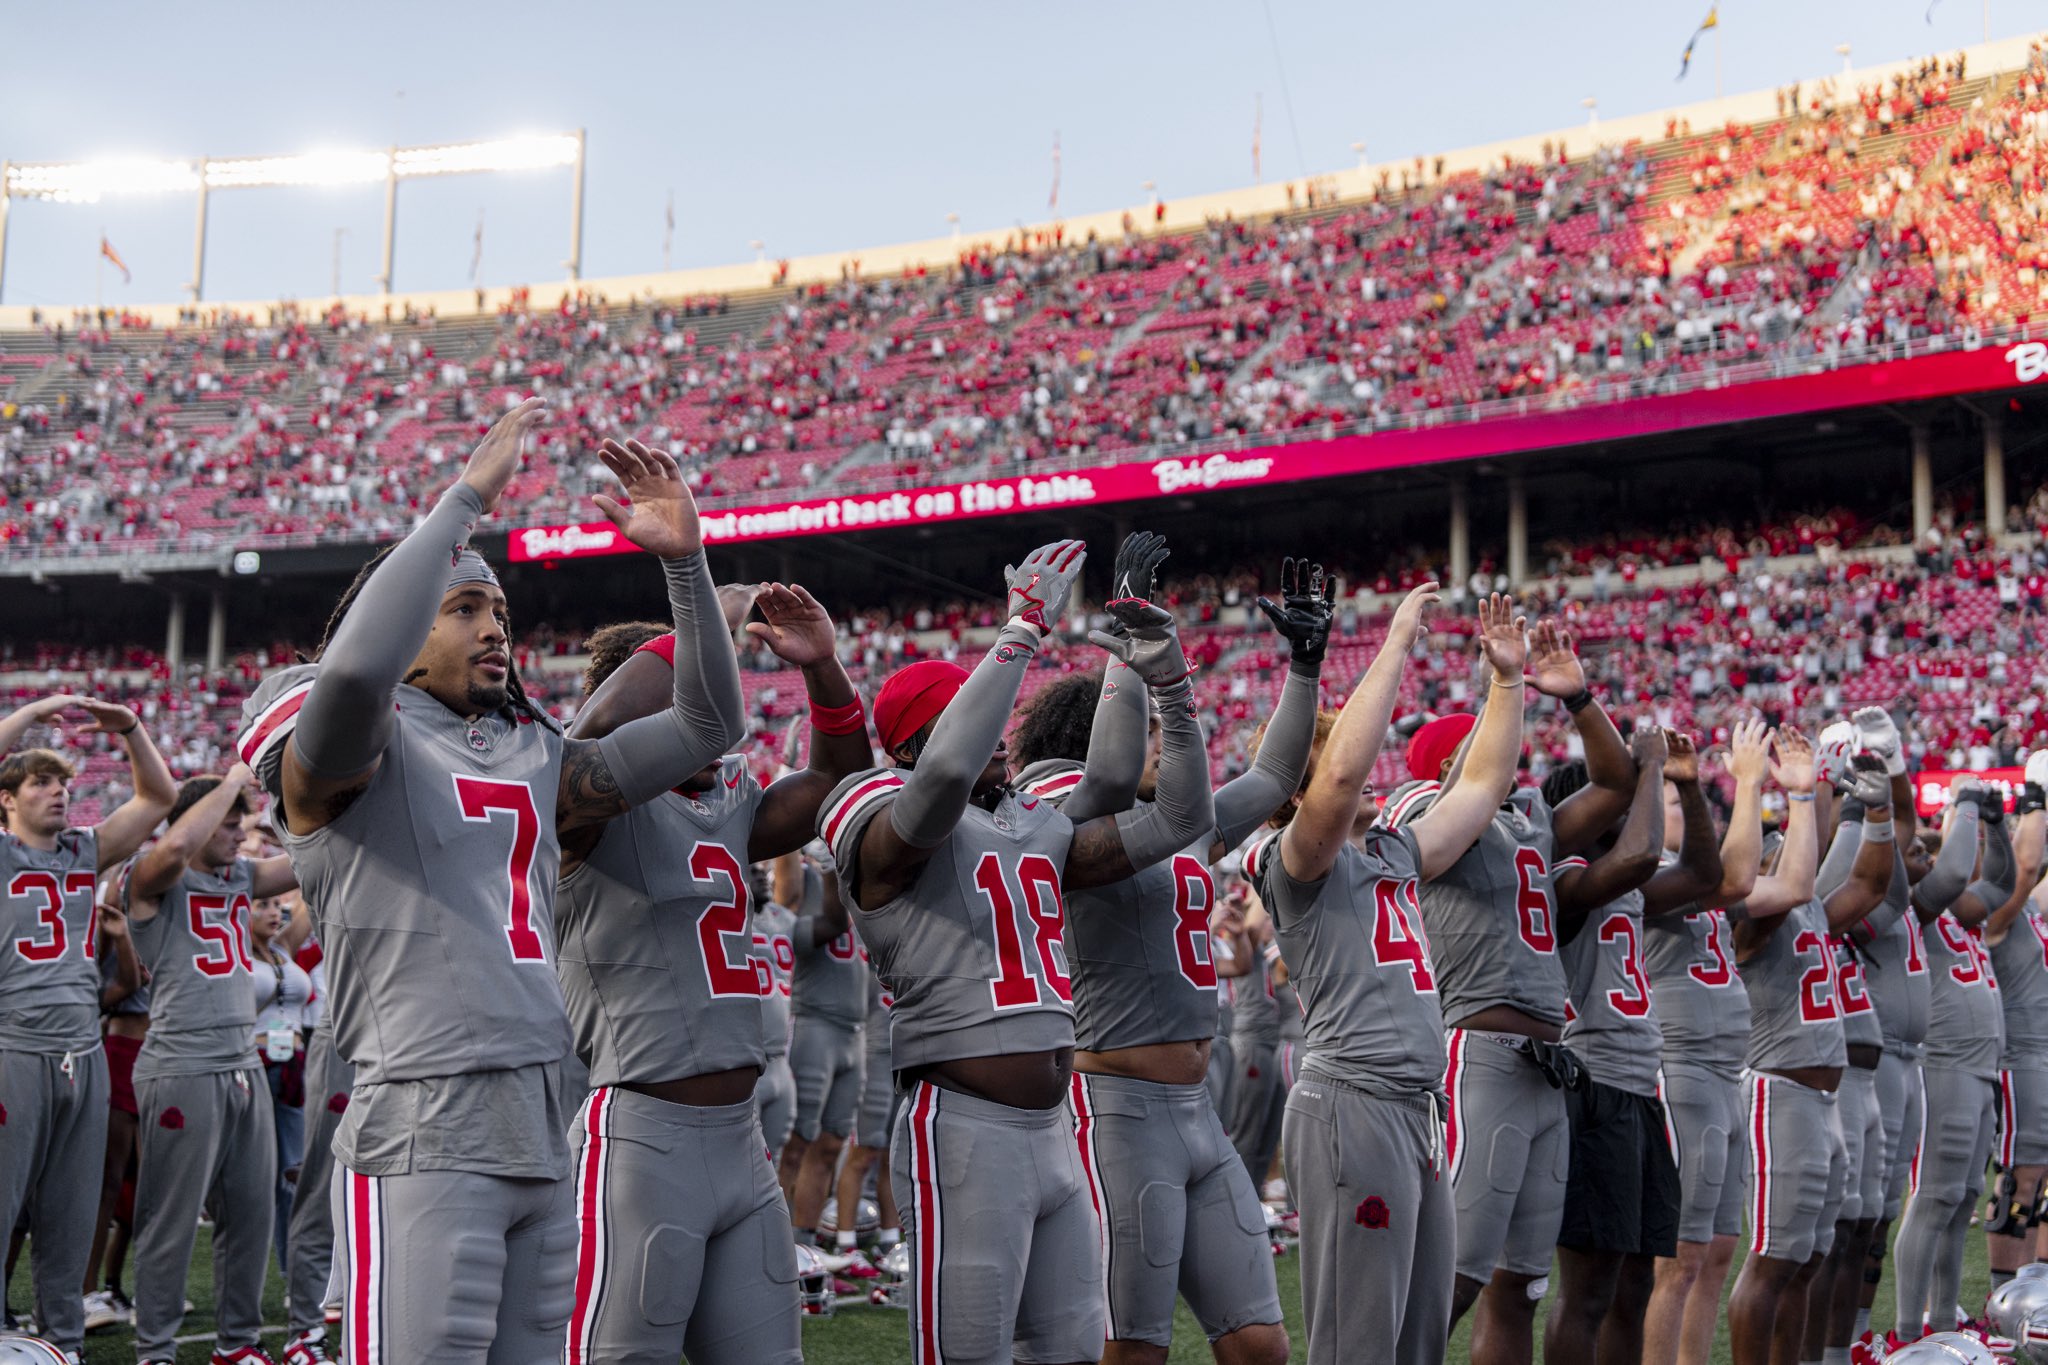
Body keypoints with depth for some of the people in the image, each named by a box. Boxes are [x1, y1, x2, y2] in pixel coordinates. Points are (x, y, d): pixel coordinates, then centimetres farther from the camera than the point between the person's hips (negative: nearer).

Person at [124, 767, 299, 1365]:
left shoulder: (243, 876, 15)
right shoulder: (153, 880, -5)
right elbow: (177, 846, -27)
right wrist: (233, 781, -17)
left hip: (244, 1064, 7)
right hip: (182, 1066, -7)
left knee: (253, 1210, 10)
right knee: (172, 1219, -1)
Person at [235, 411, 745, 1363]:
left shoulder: (536, 759, 20)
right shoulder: (355, 748, 0)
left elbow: (706, 725, 22)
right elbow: (357, 667, -24)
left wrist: (685, 562, 11)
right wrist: (466, 499, -16)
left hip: (545, 1135, 7)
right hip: (424, 1134, -7)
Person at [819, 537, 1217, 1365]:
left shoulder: (1040, 828, 17)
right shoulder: (894, 827, -6)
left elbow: (1178, 821, 18)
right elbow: (950, 771, -29)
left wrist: (1170, 685, 10)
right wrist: (1025, 628, -22)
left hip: (1053, 1134, 8)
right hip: (963, 1134, -8)